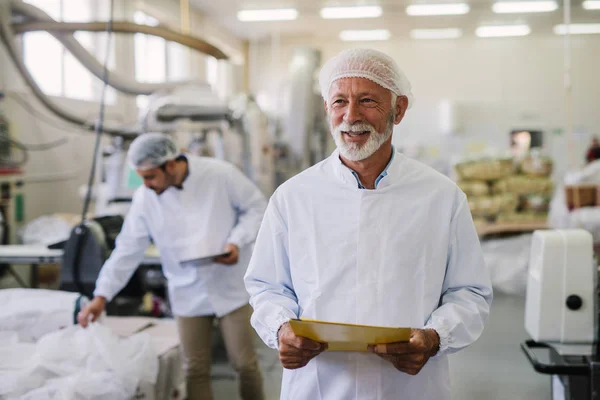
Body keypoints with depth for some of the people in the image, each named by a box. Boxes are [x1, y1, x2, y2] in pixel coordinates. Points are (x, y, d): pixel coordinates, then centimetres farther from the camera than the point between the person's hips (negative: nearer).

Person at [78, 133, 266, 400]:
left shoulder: (221, 175, -13)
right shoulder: (144, 199, -5)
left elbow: (257, 207, -2)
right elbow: (127, 251, -2)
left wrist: (237, 242, -18)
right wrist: (101, 296, -7)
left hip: (230, 287, -2)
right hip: (188, 295, 2)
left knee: (244, 363, 5)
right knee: (195, 371, 6)